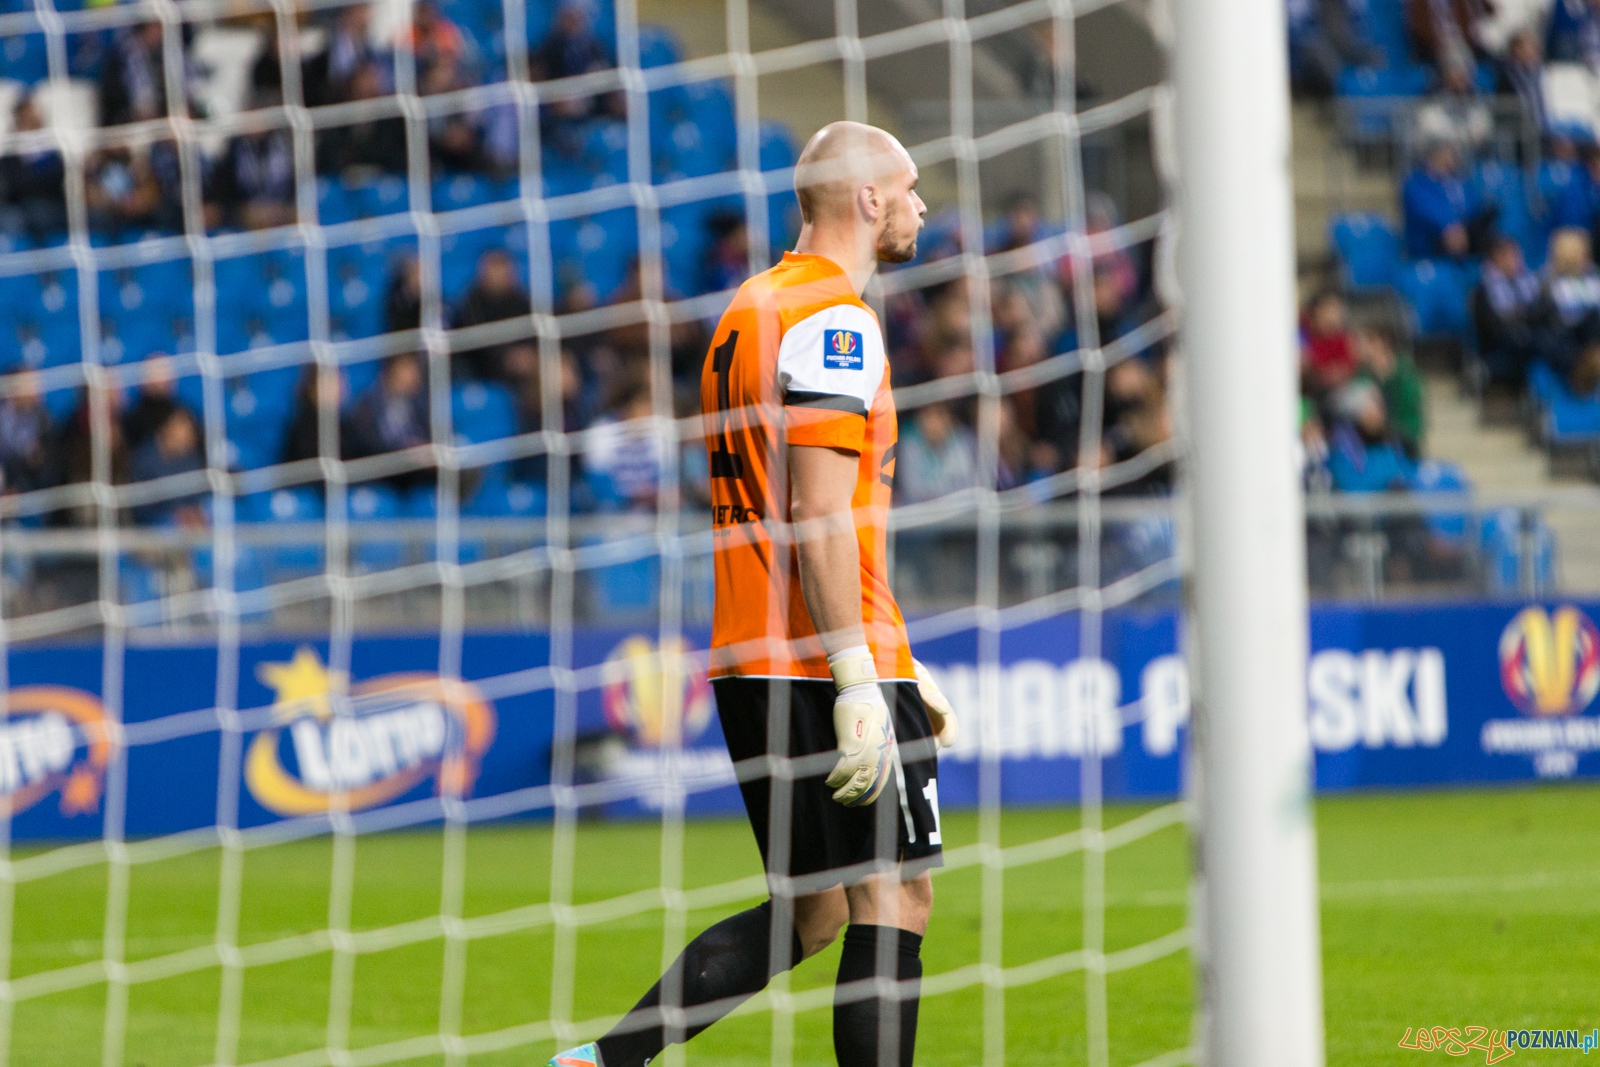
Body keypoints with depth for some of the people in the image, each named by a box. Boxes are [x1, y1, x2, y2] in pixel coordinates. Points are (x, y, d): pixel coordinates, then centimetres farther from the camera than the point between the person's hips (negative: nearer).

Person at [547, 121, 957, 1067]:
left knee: (813, 913, 13)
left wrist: (902, 668, 27)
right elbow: (821, 518, -20)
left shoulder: (758, 308, 20)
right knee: (894, 896, -5)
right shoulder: (831, 319, -11)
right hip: (827, 663, -9)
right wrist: (861, 684, -22)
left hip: (756, 664, 9)